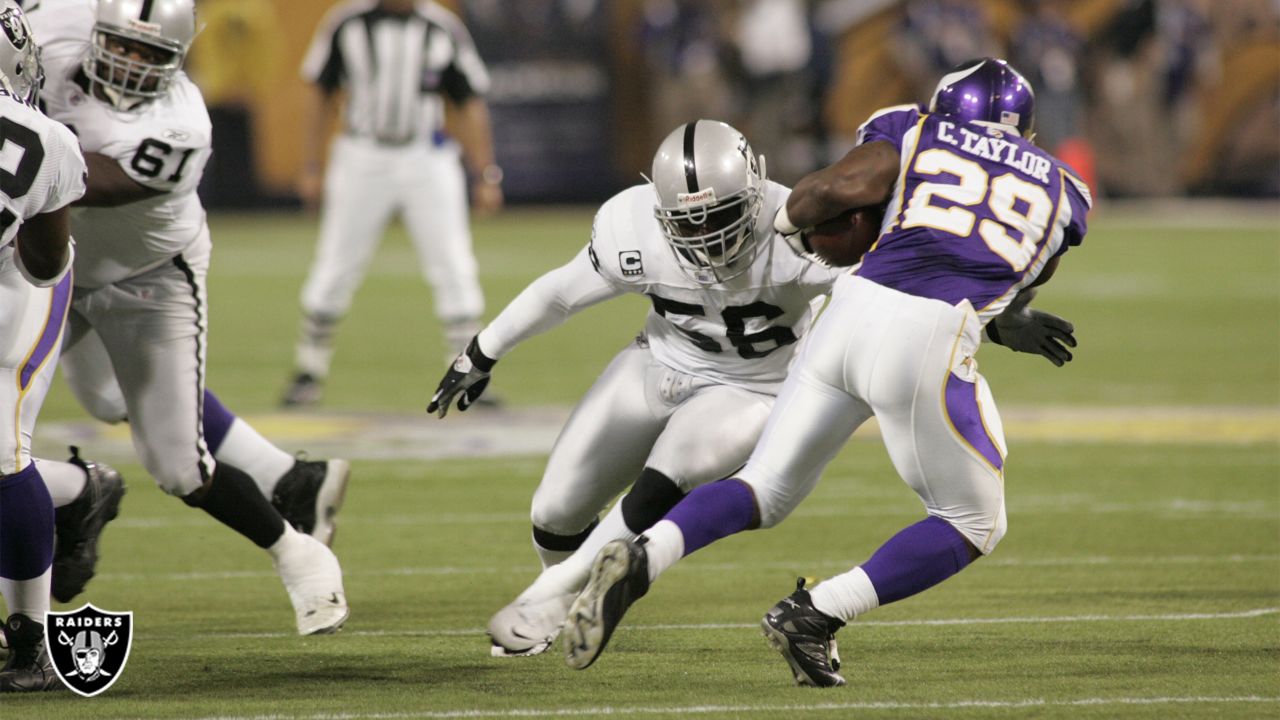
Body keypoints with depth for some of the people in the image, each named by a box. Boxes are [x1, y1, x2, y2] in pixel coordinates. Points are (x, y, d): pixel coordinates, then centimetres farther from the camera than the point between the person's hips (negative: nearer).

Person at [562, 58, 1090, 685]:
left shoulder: (916, 133, 18)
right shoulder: (1061, 191, 24)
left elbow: (845, 184, 2)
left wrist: (789, 217, 20)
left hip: (856, 308, 2)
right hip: (929, 345, -2)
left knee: (764, 490, 17)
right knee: (973, 527, 16)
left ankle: (639, 559, -10)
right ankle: (815, 615, -1)